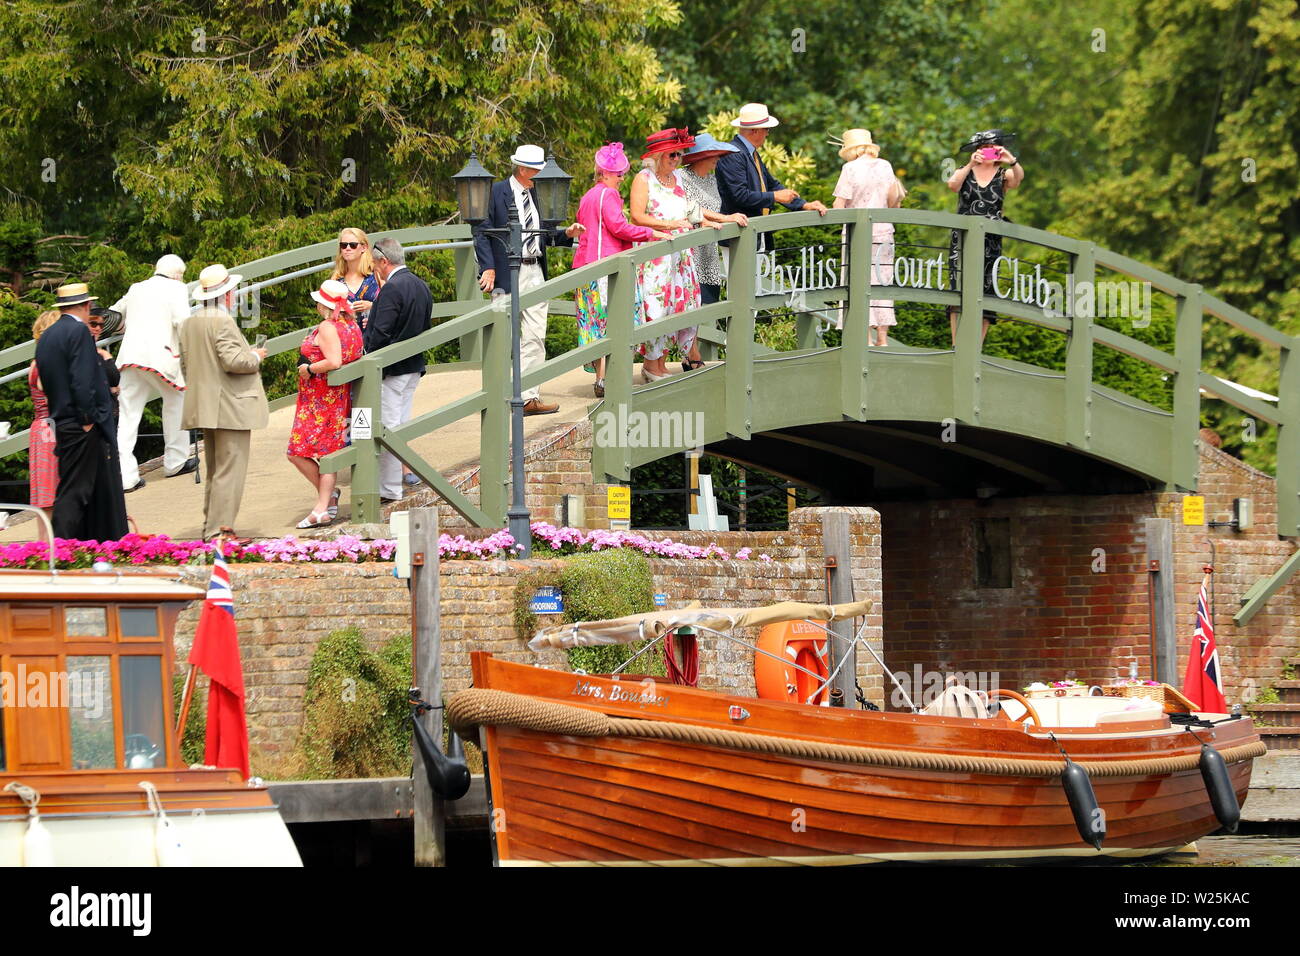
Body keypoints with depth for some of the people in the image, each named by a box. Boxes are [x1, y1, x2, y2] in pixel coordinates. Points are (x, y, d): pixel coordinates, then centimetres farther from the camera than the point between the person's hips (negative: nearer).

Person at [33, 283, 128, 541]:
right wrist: (88, 419, -16)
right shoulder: (79, 331, -12)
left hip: (63, 424, 8)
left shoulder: (46, 338, 14)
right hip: (85, 428, -8)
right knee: (73, 491, -8)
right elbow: (82, 381, -21)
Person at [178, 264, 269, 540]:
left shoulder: (189, 324, 9)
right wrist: (255, 357, -5)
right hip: (230, 408, -9)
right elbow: (233, 360, -22)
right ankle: (219, 528, -8)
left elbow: (186, 362, 14)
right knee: (230, 468, -6)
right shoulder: (223, 322, -16)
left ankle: (210, 525, 20)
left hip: (205, 409, 9)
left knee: (214, 470, 17)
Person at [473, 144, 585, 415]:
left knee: (535, 338, 2)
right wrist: (488, 268, -17)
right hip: (506, 275, -6)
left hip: (535, 274, 6)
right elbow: (482, 232, -7)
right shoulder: (497, 192, -5)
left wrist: (567, 234, 2)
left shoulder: (536, 194, 13)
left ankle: (530, 398, 5)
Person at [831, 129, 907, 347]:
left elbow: (839, 207, -11)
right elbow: (893, 201, 9)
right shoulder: (885, 166, 4)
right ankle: (882, 337, 8)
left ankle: (867, 338, -4)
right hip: (884, 231, 4)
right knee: (882, 283, 9)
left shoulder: (851, 169, -9)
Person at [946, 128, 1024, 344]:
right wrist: (970, 165, -27)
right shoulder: (965, 173, 9)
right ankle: (957, 347, -11)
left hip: (991, 243, 1)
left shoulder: (1003, 175, 8)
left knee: (985, 294, -1)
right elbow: (952, 184, -13)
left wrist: (1012, 162, -35)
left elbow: (1018, 178, -14)